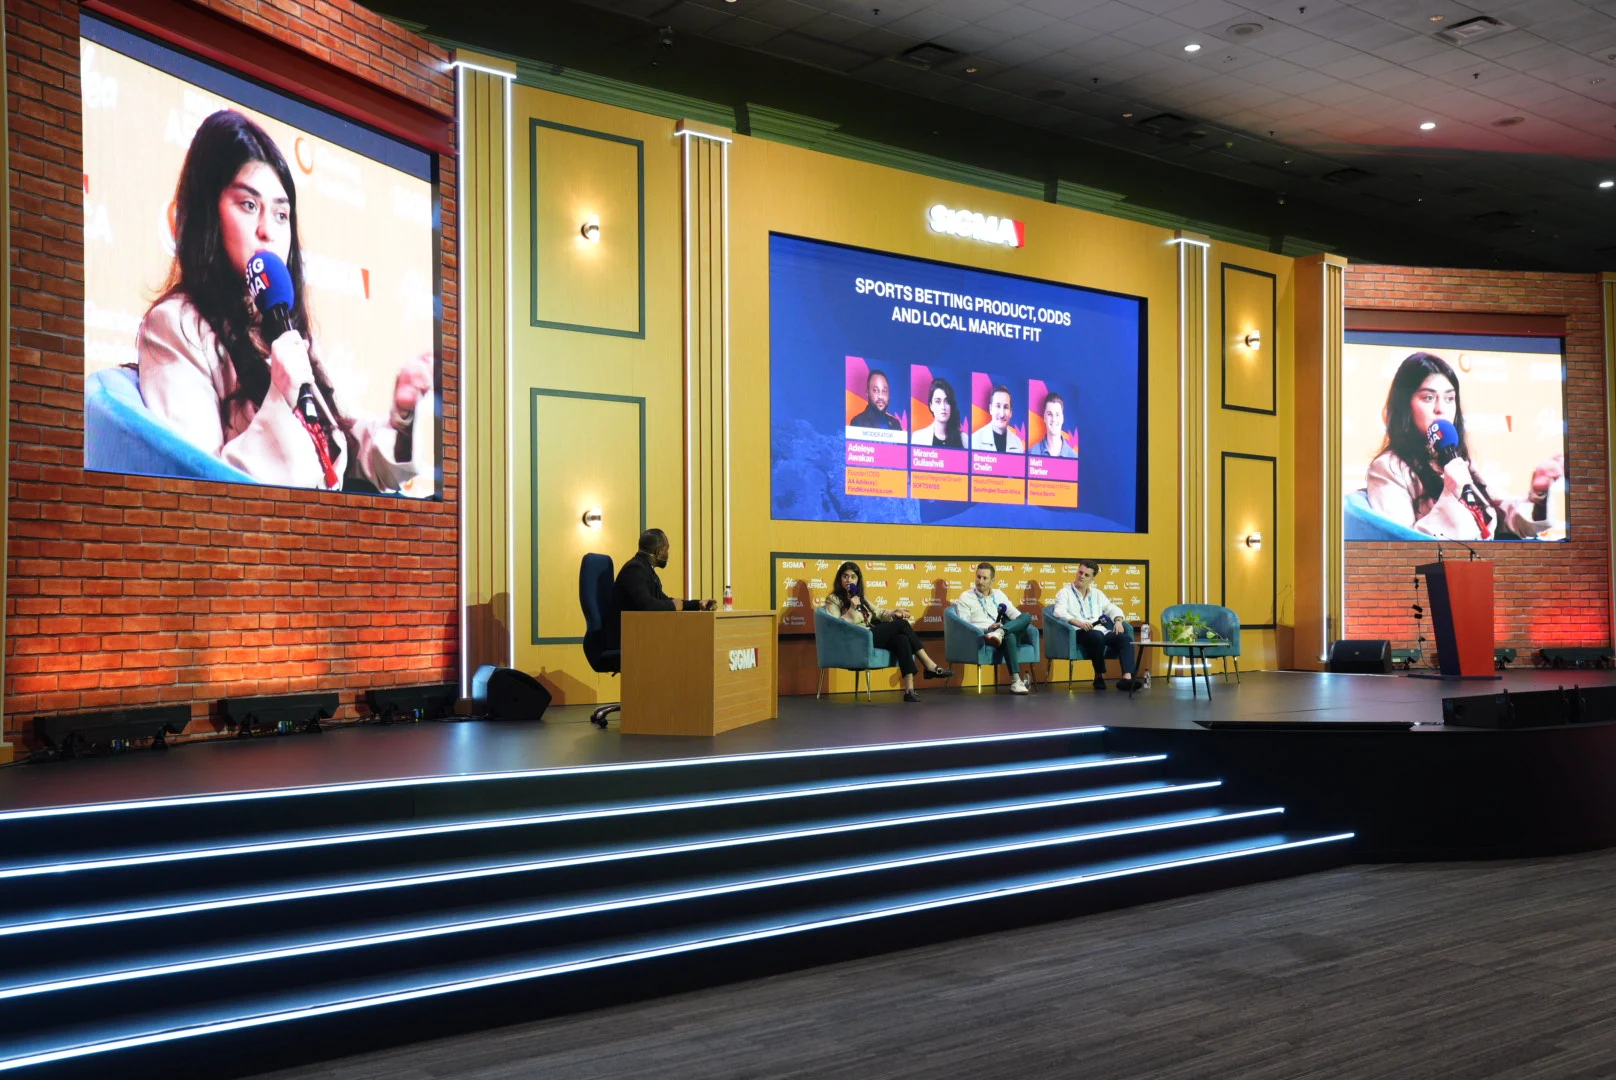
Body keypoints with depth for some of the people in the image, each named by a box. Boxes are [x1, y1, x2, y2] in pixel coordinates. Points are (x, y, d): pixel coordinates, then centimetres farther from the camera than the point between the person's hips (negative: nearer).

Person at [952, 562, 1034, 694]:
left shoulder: (998, 594, 22)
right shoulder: (965, 597, 7)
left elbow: (1016, 615, 18)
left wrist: (1023, 623, -6)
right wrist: (988, 628, -15)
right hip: (982, 634, -5)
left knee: (1027, 616, -20)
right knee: (1009, 637, -37)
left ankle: (1000, 633, -43)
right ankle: (1016, 681, -40)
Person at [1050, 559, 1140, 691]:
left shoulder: (1096, 594, 28)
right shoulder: (1065, 593, 10)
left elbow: (1112, 608, 27)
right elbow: (1059, 612, -8)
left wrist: (1118, 620, 2)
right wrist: (1078, 622, -25)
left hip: (1101, 631, 5)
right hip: (1080, 634, -5)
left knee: (1124, 638, -23)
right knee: (1097, 635, -38)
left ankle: (1127, 677, -39)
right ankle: (1099, 676, -20)